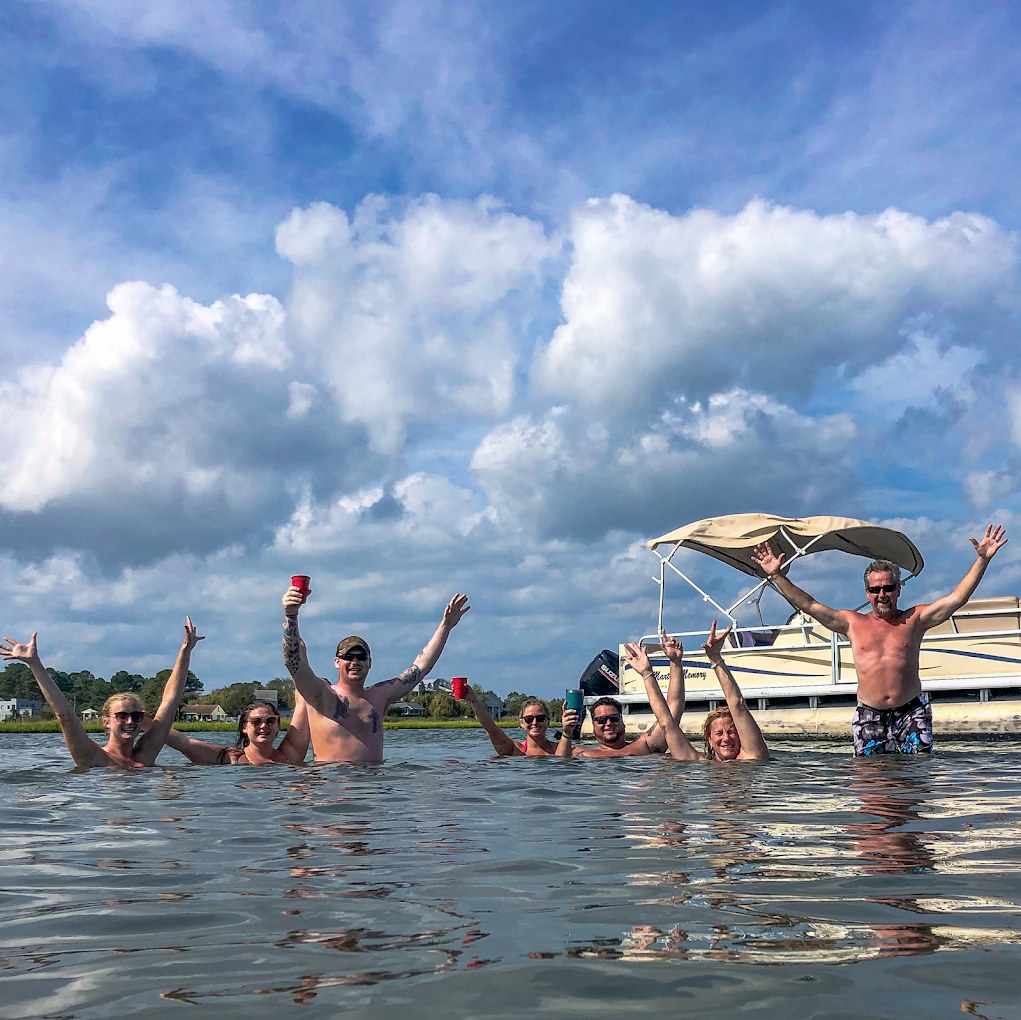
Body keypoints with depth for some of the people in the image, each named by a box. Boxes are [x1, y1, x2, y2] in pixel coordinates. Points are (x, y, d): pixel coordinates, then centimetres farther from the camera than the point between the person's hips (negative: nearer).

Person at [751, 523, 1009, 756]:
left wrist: (982, 559, -5)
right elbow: (808, 605, 7)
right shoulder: (852, 623, 9)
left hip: (911, 712, 0)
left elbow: (957, 597, 2)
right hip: (869, 716, 1)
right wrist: (776, 576, 2)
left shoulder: (914, 619, 7)